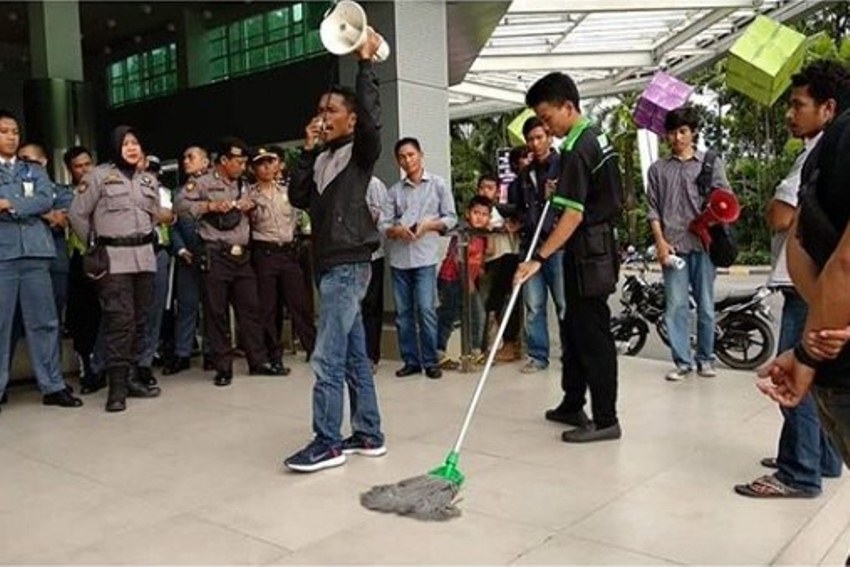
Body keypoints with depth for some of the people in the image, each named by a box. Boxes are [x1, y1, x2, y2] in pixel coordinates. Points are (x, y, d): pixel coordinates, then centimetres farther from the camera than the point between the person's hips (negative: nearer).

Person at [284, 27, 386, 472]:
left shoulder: (361, 151, -2)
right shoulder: (322, 159, 18)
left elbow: (372, 119, -23)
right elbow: (298, 198, 8)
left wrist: (365, 62, -18)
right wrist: (308, 151, 3)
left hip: (349, 265, -8)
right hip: (330, 264, 8)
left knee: (327, 358, -9)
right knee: (353, 355, 12)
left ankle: (327, 444, 0)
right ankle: (368, 435, 21)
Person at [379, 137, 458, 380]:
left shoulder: (438, 184, 8)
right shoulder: (394, 190, 12)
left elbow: (451, 218, 4)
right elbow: (383, 225, 6)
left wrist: (428, 225, -12)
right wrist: (396, 230, -15)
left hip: (425, 256, -3)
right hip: (398, 257, 3)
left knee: (425, 310, -8)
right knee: (403, 312, 5)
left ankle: (430, 361, 3)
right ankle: (410, 361, 14)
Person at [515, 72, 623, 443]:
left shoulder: (577, 150, -18)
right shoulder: (596, 137, 12)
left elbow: (574, 214, -25)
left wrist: (539, 258, -28)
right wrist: (560, 190, 16)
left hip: (587, 252, -10)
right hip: (597, 247, 10)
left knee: (592, 335, -4)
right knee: (575, 329, 16)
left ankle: (605, 420, 5)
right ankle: (572, 405, 27)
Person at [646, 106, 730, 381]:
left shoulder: (711, 162, 9)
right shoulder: (658, 169, 13)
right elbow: (653, 209, 9)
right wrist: (660, 241, -2)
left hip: (704, 243, -1)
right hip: (672, 245, 1)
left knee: (705, 305, 4)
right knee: (675, 305, -2)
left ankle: (705, 358, 16)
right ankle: (683, 361, 5)